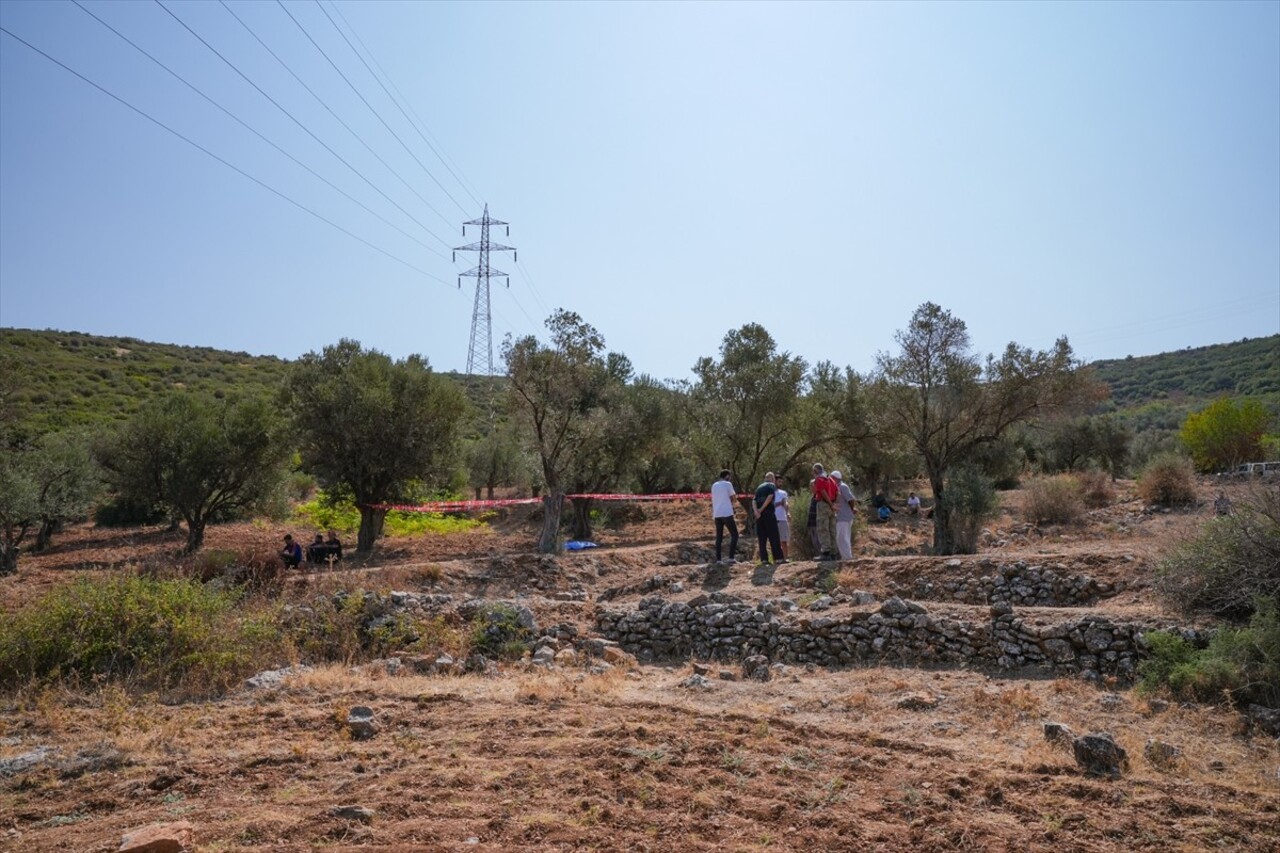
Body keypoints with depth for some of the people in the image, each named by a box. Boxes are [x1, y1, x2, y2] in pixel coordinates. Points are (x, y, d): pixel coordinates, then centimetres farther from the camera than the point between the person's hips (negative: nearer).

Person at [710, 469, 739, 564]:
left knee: (719, 537, 10)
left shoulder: (714, 485, 14)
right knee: (734, 534, 2)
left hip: (717, 514, 6)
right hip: (727, 513, -6)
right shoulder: (727, 484, -4)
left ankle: (718, 559, 3)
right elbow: (733, 497, 1)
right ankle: (731, 557, -9)